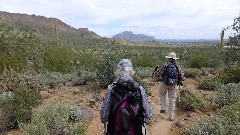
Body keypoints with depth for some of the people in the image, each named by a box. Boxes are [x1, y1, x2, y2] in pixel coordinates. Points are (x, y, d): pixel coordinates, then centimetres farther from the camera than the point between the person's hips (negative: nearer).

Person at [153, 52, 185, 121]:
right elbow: (182, 78, 3)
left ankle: (163, 108, 16)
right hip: (173, 85, 2)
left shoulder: (165, 65, -9)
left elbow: (157, 74, -10)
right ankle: (171, 116, 18)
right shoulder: (177, 67, 0)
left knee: (162, 94, 27)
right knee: (172, 100, 11)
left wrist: (156, 69, 11)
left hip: (165, 84, -2)